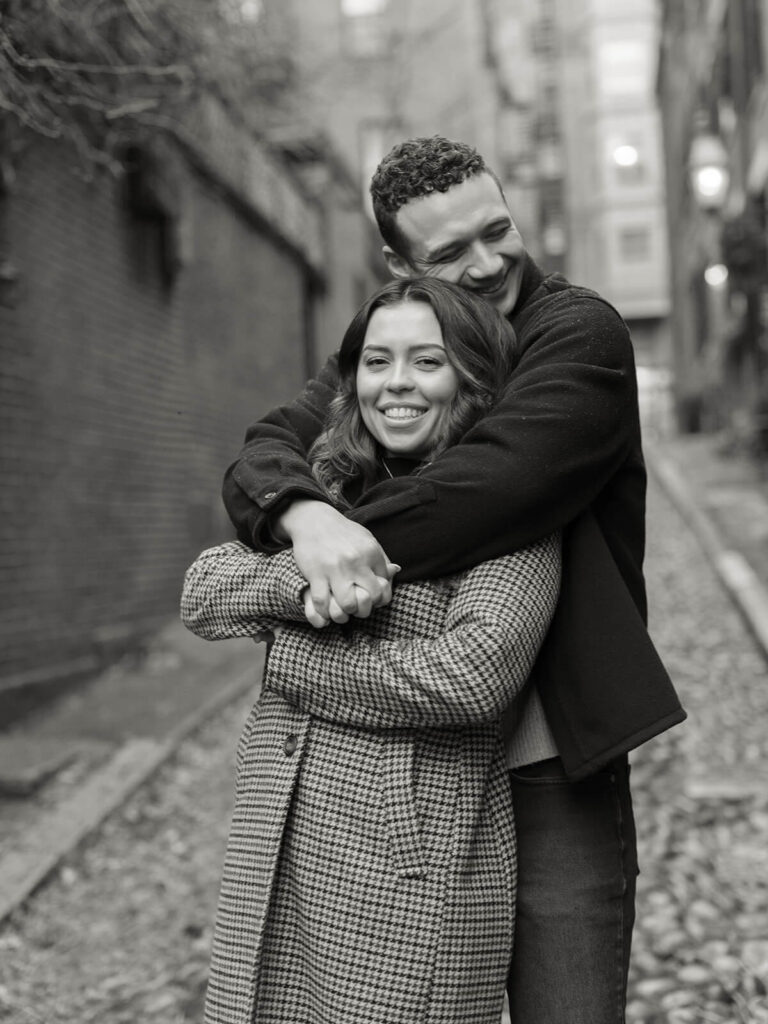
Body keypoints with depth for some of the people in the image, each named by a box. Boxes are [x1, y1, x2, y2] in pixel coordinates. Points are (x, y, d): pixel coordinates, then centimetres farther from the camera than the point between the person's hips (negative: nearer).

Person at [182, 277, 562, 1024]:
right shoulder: (325, 494, 12)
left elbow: (478, 672, -20)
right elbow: (202, 591, 5)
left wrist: (295, 659, -9)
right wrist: (305, 576, -15)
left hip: (415, 856, -5)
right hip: (277, 849, 5)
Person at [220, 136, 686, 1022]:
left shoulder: (582, 333, -8)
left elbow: (498, 476, -25)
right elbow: (264, 455, -6)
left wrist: (367, 544, -23)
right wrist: (305, 516, -27)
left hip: (550, 773, -5)